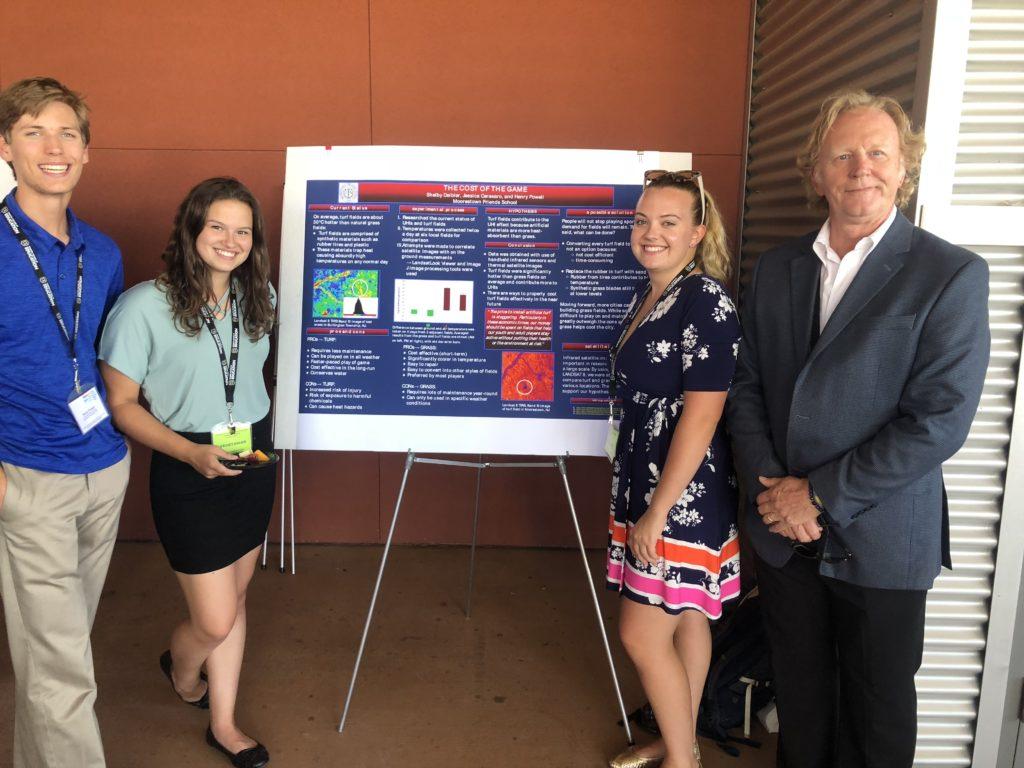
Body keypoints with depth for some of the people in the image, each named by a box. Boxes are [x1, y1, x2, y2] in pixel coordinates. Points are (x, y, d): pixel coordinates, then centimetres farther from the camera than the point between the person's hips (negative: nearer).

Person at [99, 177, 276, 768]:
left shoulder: (259, 296, 1)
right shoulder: (145, 305, -15)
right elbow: (122, 404, -11)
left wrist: (262, 435, 8)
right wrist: (192, 453, -22)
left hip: (254, 460, 5)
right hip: (188, 472, -5)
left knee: (234, 596, 16)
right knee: (215, 622, 0)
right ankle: (180, 670, 39)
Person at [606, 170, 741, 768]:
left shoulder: (706, 301, -18)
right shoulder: (648, 295, 9)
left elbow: (701, 415, -22)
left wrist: (657, 513, -19)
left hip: (684, 494, -8)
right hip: (646, 482, 8)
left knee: (643, 633, 1)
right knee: (684, 620, 19)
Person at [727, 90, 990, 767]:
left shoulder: (952, 275, -10)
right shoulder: (777, 268, 4)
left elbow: (939, 420, -17)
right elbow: (747, 387, 5)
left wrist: (822, 496, -17)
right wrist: (769, 486, -9)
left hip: (881, 539, -3)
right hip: (784, 533, 4)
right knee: (799, 693, 21)